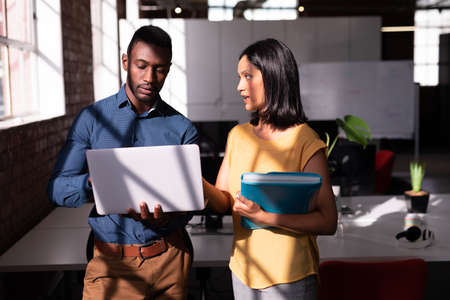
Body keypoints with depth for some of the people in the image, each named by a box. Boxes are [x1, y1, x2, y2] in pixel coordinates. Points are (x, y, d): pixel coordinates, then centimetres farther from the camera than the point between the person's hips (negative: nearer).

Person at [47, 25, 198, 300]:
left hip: (170, 258, 1)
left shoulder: (183, 129, 2)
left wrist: (166, 218, -26)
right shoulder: (92, 118, 1)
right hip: (112, 262, -1)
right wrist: (93, 182, -24)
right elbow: (57, 188, -2)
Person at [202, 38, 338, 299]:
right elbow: (223, 202, 2)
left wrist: (266, 216, -24)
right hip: (243, 270, 5)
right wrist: (200, 184, -18)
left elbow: (328, 222, -16)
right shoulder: (237, 136, 7)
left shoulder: (306, 142, -12)